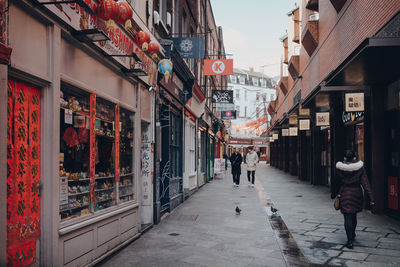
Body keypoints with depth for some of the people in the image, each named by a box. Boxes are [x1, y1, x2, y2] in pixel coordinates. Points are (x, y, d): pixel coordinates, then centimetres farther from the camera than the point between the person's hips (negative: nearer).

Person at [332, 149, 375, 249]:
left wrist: (333, 194, 16)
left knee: (348, 218, 0)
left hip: (345, 194, -3)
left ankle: (350, 241, -6)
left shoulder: (340, 168, -8)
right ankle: (352, 235, 42)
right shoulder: (360, 168, -5)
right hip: (357, 194, 3)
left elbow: (337, 183, 1)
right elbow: (365, 183, -8)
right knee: (354, 216, 22)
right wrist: (371, 198, -8)